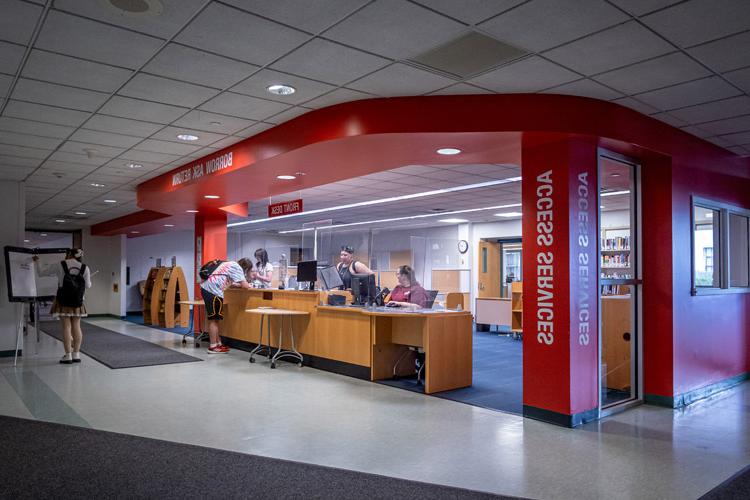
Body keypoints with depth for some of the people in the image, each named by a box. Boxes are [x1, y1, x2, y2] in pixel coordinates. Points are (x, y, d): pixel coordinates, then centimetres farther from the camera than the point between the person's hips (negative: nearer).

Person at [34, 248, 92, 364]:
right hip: (77, 302, 2)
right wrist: (88, 280, 26)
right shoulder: (84, 268, -1)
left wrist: (37, 261, 21)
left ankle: (68, 356, 1)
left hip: (64, 301, -2)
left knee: (66, 327, 0)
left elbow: (41, 272, 4)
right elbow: (88, 286, 3)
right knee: (76, 327, 8)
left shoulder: (60, 265, -6)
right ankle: (76, 354, 12)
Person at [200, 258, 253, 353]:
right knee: (214, 319, -4)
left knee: (214, 319, 15)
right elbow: (244, 285, -9)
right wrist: (248, 285, 12)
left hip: (206, 288, 10)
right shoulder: (237, 267, -4)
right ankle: (213, 347, 0)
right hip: (213, 291, -10)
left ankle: (218, 343, 22)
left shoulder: (230, 264, 23)